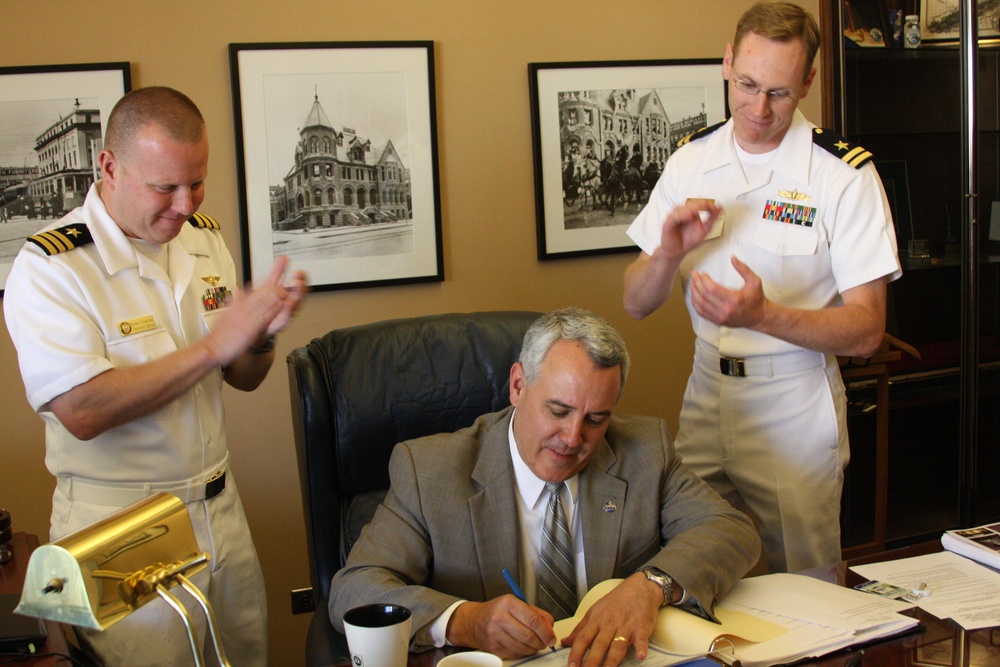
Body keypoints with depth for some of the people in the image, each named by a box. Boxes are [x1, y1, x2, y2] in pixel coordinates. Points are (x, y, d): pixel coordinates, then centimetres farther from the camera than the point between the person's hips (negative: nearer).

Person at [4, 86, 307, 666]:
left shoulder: (205, 238, 5)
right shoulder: (50, 266, -16)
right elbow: (82, 412, -26)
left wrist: (262, 336, -12)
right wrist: (213, 346, -25)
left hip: (220, 506, 6)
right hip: (121, 529, -6)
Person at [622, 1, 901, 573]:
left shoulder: (845, 173, -11)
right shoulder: (691, 161, 3)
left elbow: (867, 332, -13)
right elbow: (637, 304, 3)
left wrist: (762, 315, -29)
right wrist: (668, 254, -18)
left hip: (795, 407, -4)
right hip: (706, 392, 4)